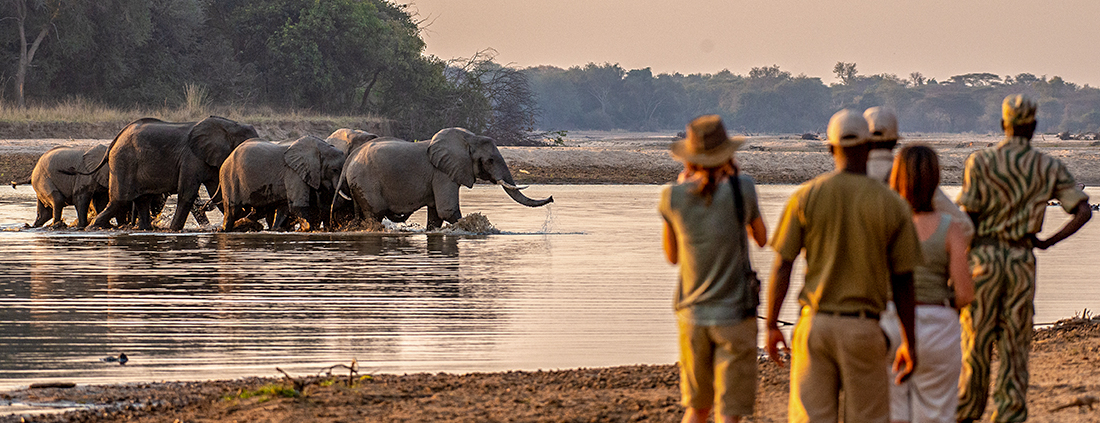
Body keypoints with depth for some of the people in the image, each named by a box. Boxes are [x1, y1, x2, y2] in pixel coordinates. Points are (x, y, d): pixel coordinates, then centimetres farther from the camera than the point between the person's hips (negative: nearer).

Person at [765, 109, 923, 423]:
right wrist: (909, 343, 9)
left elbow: (781, 268, -3)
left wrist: (771, 327, 7)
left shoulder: (805, 197, -2)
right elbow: (903, 282, 0)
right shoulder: (893, 205, -2)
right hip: (863, 327, -1)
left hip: (815, 323, 1)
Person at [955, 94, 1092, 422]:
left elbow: (967, 217, -9)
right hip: (1022, 260, 2)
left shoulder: (980, 161, -7)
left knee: (977, 338, 8)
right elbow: (1083, 211, -5)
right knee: (1015, 342, 6)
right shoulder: (1049, 168, 1)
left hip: (983, 255, -2)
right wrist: (1047, 242, 3)